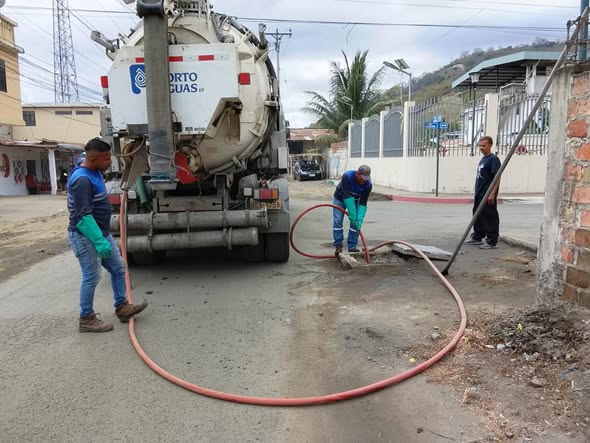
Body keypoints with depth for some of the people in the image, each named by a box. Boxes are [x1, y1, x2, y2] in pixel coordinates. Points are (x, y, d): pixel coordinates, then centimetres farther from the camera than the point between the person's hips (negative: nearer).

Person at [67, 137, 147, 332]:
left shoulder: (94, 172, 7)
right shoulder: (82, 180, -24)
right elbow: (83, 217, -27)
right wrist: (99, 241, -28)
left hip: (101, 233, 10)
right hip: (85, 236, -10)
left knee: (118, 268, 13)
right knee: (91, 277, -1)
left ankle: (122, 307, 24)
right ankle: (86, 319, 14)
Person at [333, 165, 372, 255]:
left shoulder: (368, 184, -27)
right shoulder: (347, 176, -37)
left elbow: (363, 203, -25)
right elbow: (347, 196, -40)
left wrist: (359, 219, -36)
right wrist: (352, 215, -43)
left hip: (355, 200, 3)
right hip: (340, 198, -2)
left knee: (356, 222, -8)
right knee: (338, 221, -11)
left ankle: (352, 246, -1)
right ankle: (338, 246, -4)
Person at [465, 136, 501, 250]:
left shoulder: (493, 159, -10)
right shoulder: (482, 159, 17)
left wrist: (492, 194, -22)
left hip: (488, 196, -10)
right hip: (479, 195, 10)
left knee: (490, 218, -4)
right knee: (477, 216, 16)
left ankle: (492, 242, 1)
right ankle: (477, 237, 28)